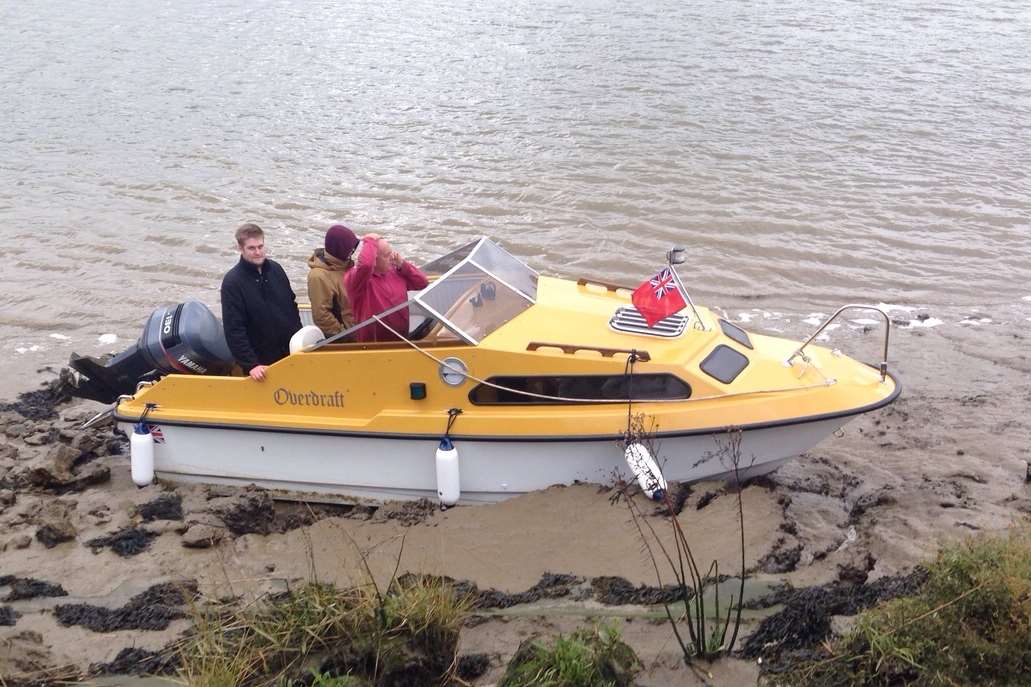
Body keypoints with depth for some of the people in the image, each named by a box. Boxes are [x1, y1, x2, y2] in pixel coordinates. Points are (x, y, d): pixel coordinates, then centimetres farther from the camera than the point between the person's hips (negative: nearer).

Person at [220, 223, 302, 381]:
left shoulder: (275, 269, 3)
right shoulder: (232, 282, -14)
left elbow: (292, 305, 15)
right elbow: (234, 330, -17)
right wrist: (251, 365, -21)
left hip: (291, 353, 5)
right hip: (262, 363, -5)